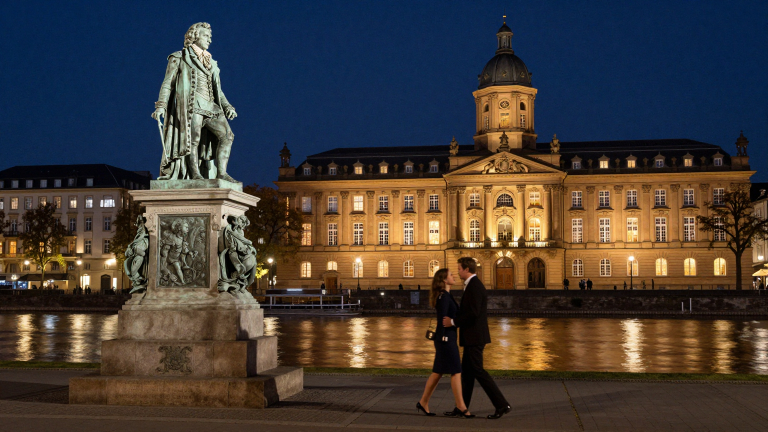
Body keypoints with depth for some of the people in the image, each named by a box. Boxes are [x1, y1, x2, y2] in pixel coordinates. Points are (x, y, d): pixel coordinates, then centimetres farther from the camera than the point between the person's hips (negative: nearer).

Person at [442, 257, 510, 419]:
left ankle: (502, 405, -5)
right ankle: (461, 407, 18)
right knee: (466, 371, 12)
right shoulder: (474, 285, 15)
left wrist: (453, 322, -18)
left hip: (474, 337, -10)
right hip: (473, 337, 10)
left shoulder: (474, 286, -17)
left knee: (478, 371, -7)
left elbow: (473, 313, -25)